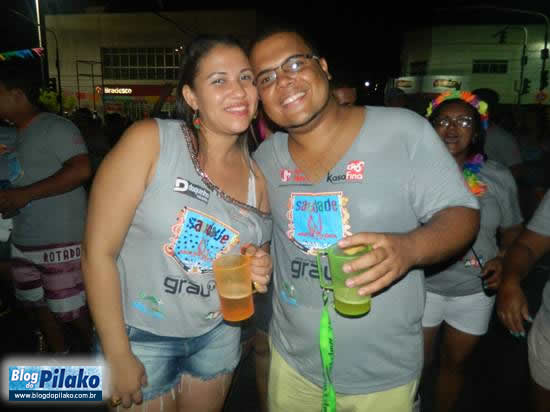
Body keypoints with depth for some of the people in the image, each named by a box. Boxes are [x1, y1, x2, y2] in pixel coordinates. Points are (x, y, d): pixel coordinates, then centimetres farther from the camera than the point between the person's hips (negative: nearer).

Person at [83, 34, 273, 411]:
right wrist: (118, 357, -13)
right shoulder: (149, 141, -18)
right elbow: (99, 252, -17)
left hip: (219, 335, 5)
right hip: (141, 336, -4)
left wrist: (259, 271, -13)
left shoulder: (258, 174, -4)